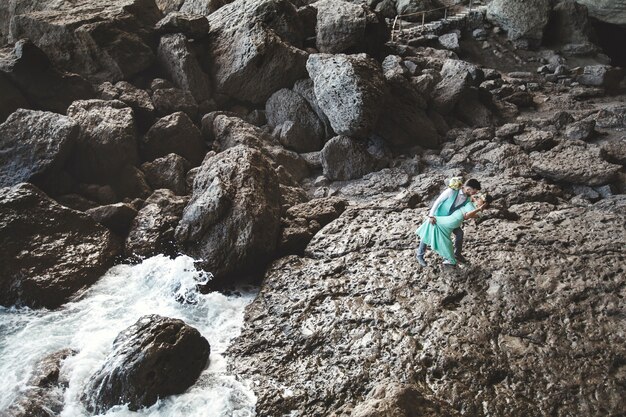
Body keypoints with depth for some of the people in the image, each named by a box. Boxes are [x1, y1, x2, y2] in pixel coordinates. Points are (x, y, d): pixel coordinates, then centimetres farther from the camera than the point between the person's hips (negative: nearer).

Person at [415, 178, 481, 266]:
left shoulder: (467, 197, -16)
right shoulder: (452, 191, -35)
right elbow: (438, 201, -29)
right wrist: (431, 215, -31)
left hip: (449, 217, 6)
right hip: (437, 215, -6)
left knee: (459, 232, 3)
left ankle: (457, 254, 22)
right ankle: (420, 255, 17)